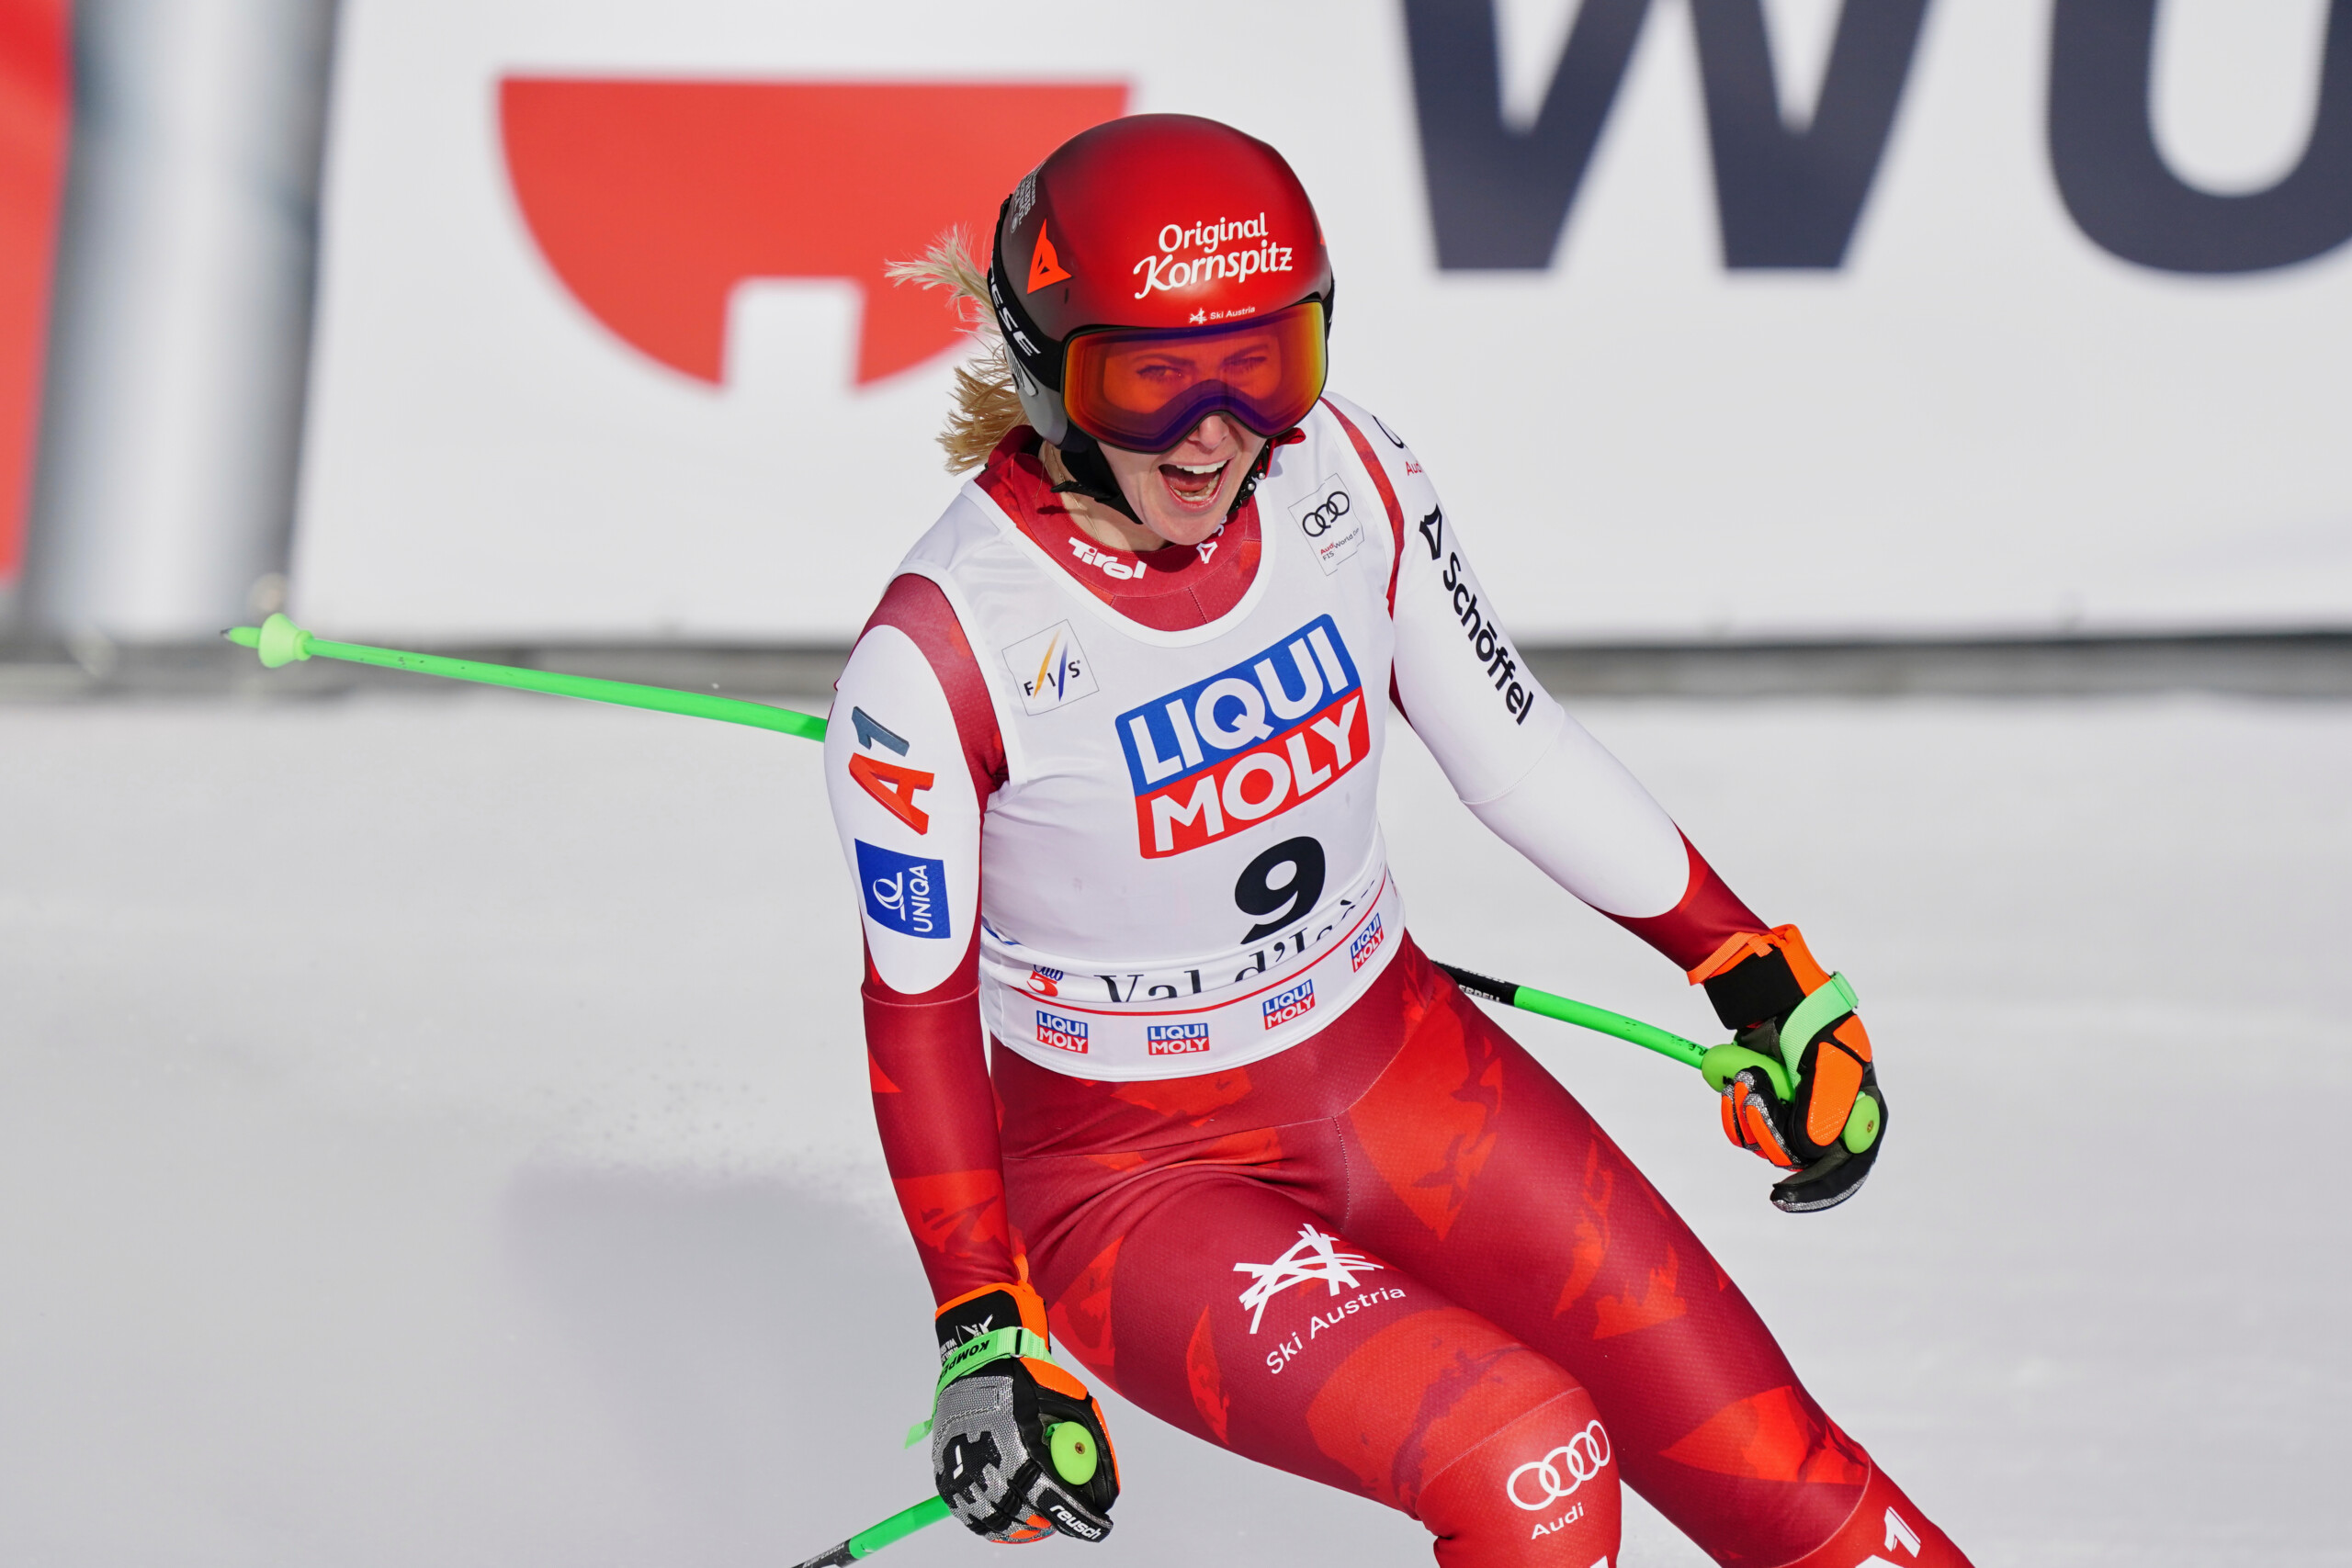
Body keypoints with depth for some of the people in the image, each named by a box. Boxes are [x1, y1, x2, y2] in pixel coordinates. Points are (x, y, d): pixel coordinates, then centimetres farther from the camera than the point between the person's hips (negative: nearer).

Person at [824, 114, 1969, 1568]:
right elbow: (916, 1002, -12)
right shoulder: (944, 648, -23)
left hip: (1402, 1073, 5)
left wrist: (1757, 968, 8)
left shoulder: (1342, 476, -10)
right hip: (1134, 1175, -5)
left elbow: (1512, 738, 5)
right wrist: (984, 1329, -13)